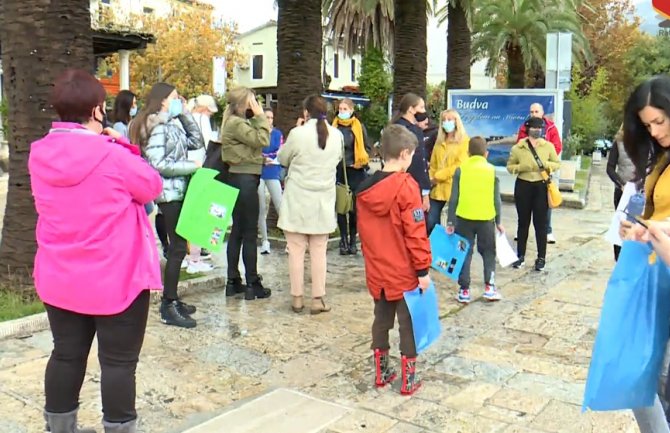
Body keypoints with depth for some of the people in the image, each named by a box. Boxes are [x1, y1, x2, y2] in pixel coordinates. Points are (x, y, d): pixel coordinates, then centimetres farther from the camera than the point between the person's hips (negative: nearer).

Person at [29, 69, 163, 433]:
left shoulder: (39, 155, -1)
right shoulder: (112, 156, -20)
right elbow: (152, 187, -6)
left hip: (59, 278, 6)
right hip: (115, 279, -6)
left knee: (66, 355, 18)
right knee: (118, 362, 7)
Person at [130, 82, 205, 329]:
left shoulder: (172, 124, 14)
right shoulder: (157, 126, -13)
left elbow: (197, 142, 15)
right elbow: (159, 164, -20)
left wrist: (185, 114, 9)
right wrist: (192, 166, -15)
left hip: (178, 190, 10)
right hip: (169, 193, -10)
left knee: (177, 245, 14)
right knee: (178, 247, -8)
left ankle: (171, 299, 24)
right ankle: (168, 308, -2)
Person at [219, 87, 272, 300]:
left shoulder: (238, 122, 18)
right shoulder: (236, 124, -13)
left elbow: (257, 142, 12)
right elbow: (262, 140, -21)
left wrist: (257, 118, 7)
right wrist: (260, 115, -14)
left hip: (238, 179, 11)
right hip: (245, 179, -11)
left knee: (237, 230, 12)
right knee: (250, 233, -5)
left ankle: (233, 282, 18)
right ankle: (252, 284, 1)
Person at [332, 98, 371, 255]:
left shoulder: (359, 127, 2)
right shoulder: (334, 127, 4)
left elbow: (367, 148, 7)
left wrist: (361, 161, -8)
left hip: (356, 172, 0)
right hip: (339, 171, 1)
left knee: (355, 208, 4)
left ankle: (353, 240, 16)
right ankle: (343, 240, 11)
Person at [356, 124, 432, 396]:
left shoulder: (366, 188, 2)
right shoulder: (406, 186, -18)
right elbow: (415, 233, -18)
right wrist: (423, 269, -12)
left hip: (377, 271, 6)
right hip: (404, 272, -6)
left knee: (381, 320, 17)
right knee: (408, 324, 6)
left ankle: (381, 373, 27)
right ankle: (408, 380, 15)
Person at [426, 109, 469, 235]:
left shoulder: (464, 141, -2)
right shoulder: (439, 142, 17)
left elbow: (460, 165, -11)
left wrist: (439, 176, -11)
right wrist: (431, 178, -2)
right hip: (438, 188, 5)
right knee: (431, 222, 2)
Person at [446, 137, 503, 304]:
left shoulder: (460, 169, 0)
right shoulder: (492, 170, 2)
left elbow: (454, 198, -2)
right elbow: (496, 199, 3)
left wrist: (450, 222, 2)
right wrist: (499, 222, 12)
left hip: (464, 218, 0)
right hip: (486, 219, 0)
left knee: (465, 253, 8)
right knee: (488, 252, 15)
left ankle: (464, 290, 7)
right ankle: (489, 287, 9)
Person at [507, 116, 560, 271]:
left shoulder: (548, 146, 1)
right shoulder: (518, 147, -1)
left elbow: (557, 164, 8)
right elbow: (510, 166, 4)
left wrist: (547, 165, -13)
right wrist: (521, 167, -16)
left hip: (541, 186, 0)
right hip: (523, 186, 0)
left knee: (540, 223, 3)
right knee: (523, 222, 8)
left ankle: (541, 258, 11)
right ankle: (520, 256, 18)